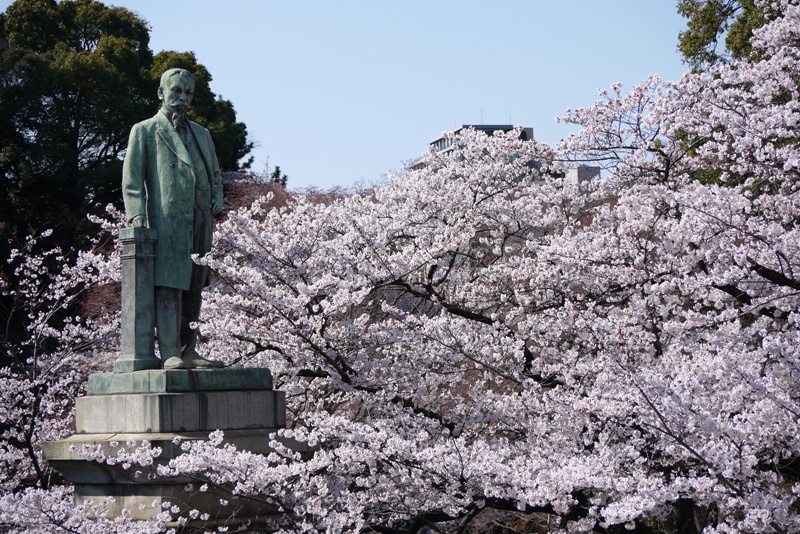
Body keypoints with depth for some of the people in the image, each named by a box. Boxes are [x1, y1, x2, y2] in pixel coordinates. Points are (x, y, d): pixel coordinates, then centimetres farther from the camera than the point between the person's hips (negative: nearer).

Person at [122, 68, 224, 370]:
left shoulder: (202, 135, 24)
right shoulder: (144, 131, 9)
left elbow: (215, 174, 30)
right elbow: (131, 179, 2)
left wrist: (217, 201, 10)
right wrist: (137, 216, -11)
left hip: (200, 221, 6)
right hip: (167, 220, -5)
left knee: (193, 288, 5)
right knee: (168, 286, -12)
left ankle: (188, 352, 8)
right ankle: (170, 353, -17)